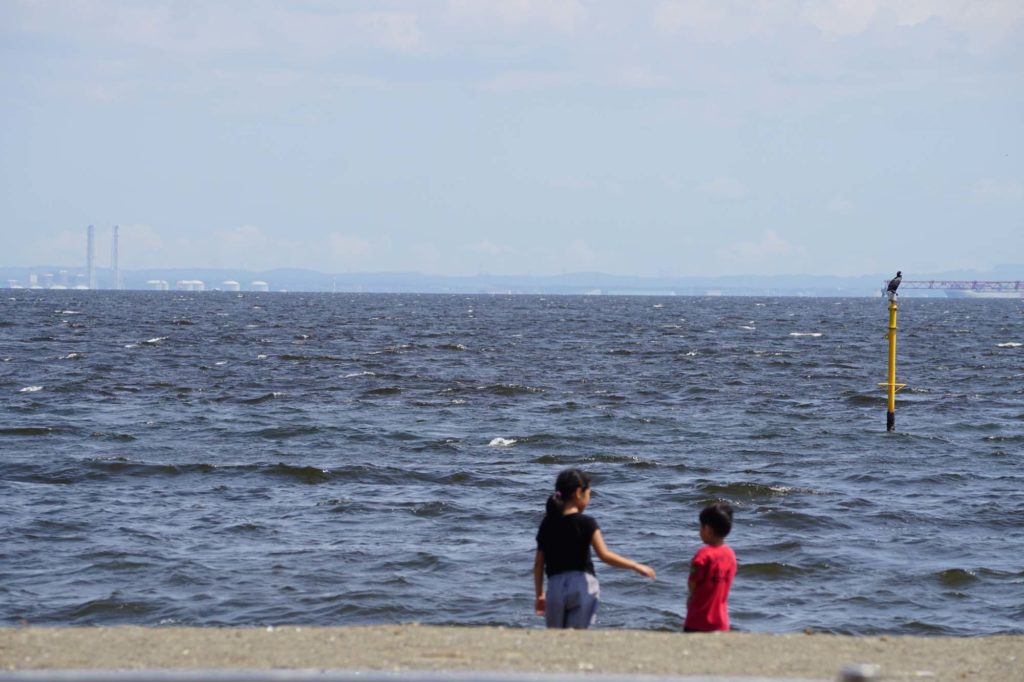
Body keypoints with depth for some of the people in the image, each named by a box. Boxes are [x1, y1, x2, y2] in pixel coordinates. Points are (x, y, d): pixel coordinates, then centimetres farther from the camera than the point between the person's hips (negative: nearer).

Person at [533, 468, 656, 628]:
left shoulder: (547, 524, 7)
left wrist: (539, 594, 19)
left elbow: (539, 564, 9)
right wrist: (636, 566, -8)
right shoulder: (586, 523, -6)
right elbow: (605, 555, -15)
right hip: (582, 585, -3)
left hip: (555, 587, 3)